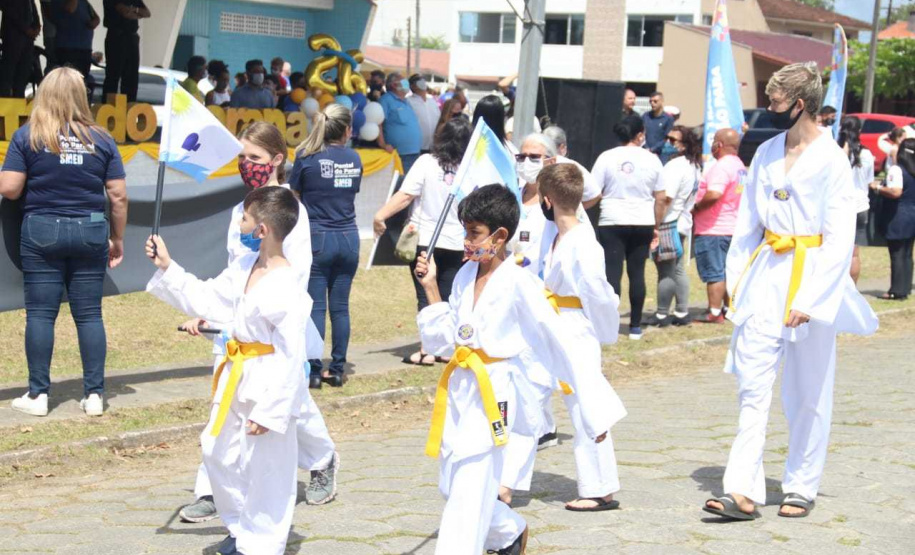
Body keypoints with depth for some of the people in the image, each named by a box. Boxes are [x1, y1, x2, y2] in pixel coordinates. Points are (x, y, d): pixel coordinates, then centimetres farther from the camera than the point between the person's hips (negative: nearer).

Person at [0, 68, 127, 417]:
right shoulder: (101, 139, 2)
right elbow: (118, 196, 2)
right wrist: (117, 238, 13)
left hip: (42, 231, -2)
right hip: (90, 231, 2)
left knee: (40, 313, 5)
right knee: (89, 314, 7)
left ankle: (38, 395, 7)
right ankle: (94, 394, 9)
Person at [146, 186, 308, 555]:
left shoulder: (286, 287, -25)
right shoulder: (245, 267, 2)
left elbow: (290, 356, -24)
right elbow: (206, 299, 15)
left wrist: (270, 410, -23)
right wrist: (166, 268, 10)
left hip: (270, 384, -9)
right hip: (238, 379, 10)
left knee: (267, 472, 4)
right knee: (218, 452, 21)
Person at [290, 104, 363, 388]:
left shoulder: (306, 157, -6)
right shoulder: (353, 158, 4)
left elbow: (293, 197, -1)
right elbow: (352, 192, 12)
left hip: (317, 239, -3)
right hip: (348, 238, 3)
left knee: (315, 307, -1)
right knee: (340, 307, 8)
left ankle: (313, 372, -1)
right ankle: (337, 370, 12)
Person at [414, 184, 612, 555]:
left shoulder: (518, 284, -13)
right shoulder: (466, 276, 7)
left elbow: (559, 346, -10)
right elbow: (440, 341, 12)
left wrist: (593, 411, -9)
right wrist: (431, 288, 2)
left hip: (494, 393, -7)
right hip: (459, 389, 7)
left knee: (468, 495, -12)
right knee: (452, 489, 16)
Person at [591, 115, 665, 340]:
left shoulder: (607, 157, -3)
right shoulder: (651, 160, 3)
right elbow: (660, 198, 6)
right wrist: (657, 226, 15)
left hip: (612, 222, -2)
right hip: (642, 223, 2)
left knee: (612, 272, -2)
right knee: (637, 273, 8)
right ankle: (635, 326, 13)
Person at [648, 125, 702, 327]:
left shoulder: (675, 166, -17)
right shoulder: (693, 166, 14)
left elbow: (665, 197, -22)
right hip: (683, 224, 10)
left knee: (666, 272, -5)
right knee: (679, 270, 14)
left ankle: (662, 315, -1)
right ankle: (682, 313, 17)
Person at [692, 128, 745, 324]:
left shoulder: (721, 167, -19)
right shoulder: (740, 166, 13)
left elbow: (714, 194, -31)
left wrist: (696, 207, -16)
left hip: (713, 229, -10)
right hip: (732, 226, 10)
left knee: (713, 273, -5)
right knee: (727, 271, 17)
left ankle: (714, 313, -4)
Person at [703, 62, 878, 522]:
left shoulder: (831, 160, -10)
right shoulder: (767, 153, 9)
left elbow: (839, 240, -12)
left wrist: (808, 300, -17)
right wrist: (736, 276, 9)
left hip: (811, 279, -5)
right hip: (765, 276, 5)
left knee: (808, 392, 6)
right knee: (752, 382, -2)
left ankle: (801, 488, 19)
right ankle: (745, 492, -4)